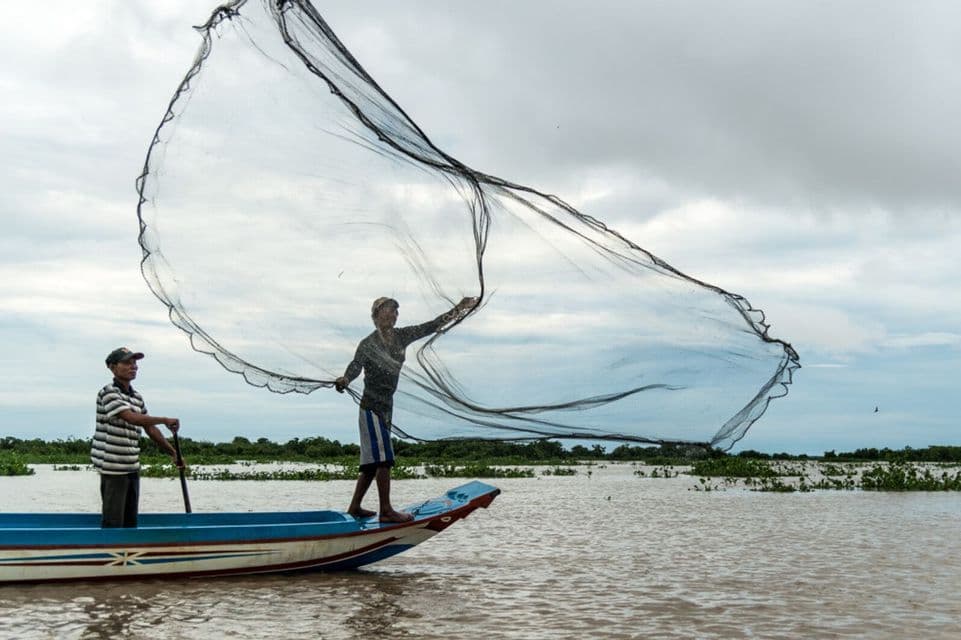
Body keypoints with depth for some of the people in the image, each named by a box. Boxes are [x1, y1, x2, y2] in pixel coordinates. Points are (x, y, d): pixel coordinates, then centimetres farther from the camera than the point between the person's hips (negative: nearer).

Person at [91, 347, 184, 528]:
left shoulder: (137, 397, 13)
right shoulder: (108, 393, -11)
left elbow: (150, 428, 17)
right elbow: (131, 417, -25)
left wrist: (173, 452, 11)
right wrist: (165, 420, -28)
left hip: (132, 466, 8)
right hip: (113, 467, -8)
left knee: (131, 520, 12)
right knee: (113, 520, -6)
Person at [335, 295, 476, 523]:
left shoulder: (401, 337, 8)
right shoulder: (368, 344, -11)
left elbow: (430, 327, 8)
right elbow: (356, 364, -26)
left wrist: (458, 309, 3)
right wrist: (345, 379, -48)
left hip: (386, 406, 8)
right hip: (371, 406, -8)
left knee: (372, 461, 12)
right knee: (383, 457, -13)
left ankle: (354, 507, 20)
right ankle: (386, 510, -11)